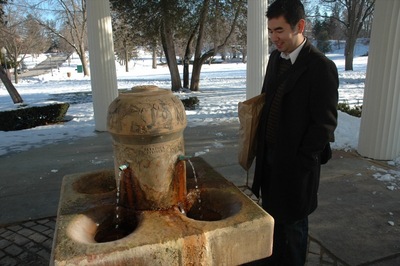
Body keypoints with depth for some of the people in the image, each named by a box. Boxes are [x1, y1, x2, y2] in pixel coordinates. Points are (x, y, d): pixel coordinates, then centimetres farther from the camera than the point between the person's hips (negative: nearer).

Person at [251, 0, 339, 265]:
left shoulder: (321, 67, -17)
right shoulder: (275, 58, 5)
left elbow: (325, 123, -15)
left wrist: (298, 158, -11)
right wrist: (261, 143, 8)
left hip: (296, 161, -6)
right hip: (269, 155, 7)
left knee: (292, 223, 11)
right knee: (273, 216, 21)